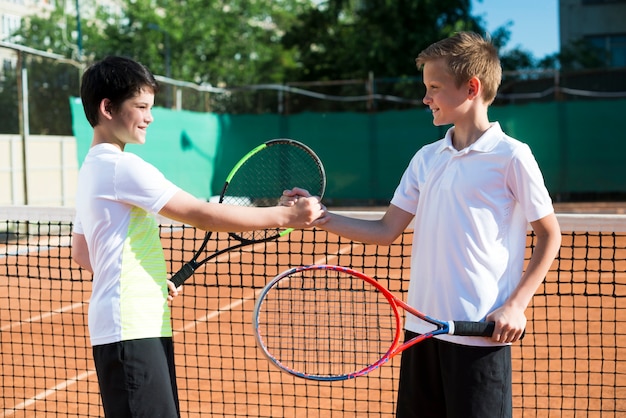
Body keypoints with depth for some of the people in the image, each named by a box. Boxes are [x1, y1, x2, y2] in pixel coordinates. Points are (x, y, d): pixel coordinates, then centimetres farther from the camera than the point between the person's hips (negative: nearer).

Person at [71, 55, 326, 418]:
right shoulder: (122, 167, -15)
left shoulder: (93, 170, 16)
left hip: (145, 327, 10)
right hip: (131, 330, -10)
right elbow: (204, 215, -19)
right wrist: (286, 216, -15)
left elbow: (81, 252, 23)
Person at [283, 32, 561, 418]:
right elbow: (387, 232, 11)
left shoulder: (511, 157, -7)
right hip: (423, 325, 6)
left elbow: (550, 235, -2)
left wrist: (516, 305, -10)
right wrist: (320, 217, 1)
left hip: (481, 333, -6)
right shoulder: (426, 158, 10)